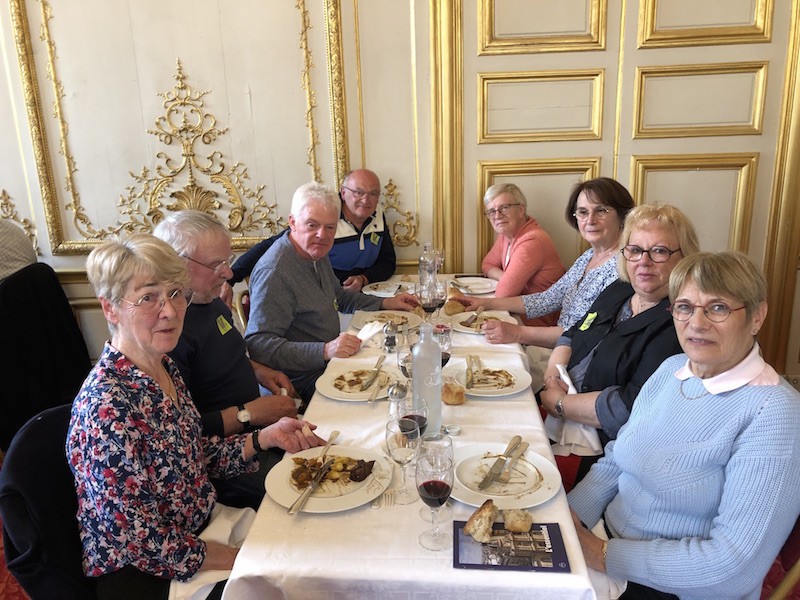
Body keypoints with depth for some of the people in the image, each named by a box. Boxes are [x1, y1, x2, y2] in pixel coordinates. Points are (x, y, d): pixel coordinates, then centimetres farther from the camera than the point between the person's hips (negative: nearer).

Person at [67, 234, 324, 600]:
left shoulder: (164, 367, -4)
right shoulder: (107, 405, -29)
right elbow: (139, 542, -24)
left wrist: (266, 437, -9)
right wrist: (245, 559, -16)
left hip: (200, 526, 7)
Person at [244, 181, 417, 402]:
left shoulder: (315, 252, 8)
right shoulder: (274, 272, -24)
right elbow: (258, 345, -29)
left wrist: (385, 303, 14)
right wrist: (325, 351, -36)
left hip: (329, 360, 9)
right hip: (304, 379, -9)